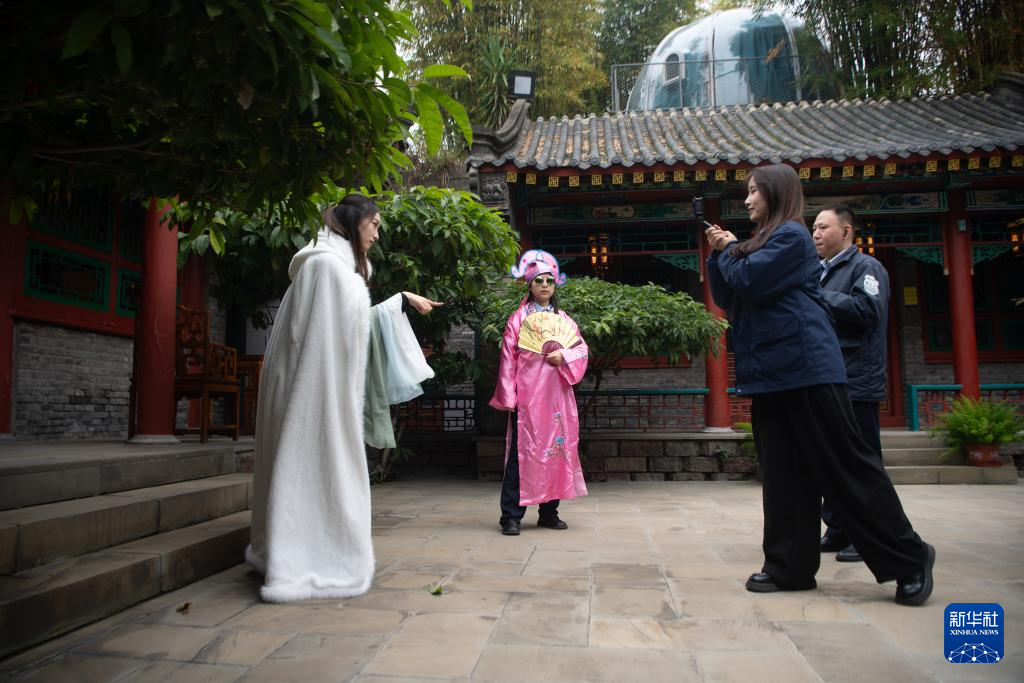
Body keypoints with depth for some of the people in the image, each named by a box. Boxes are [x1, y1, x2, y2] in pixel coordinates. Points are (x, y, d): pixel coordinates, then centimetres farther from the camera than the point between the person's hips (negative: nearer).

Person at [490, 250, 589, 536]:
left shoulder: (564, 319, 15)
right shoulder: (517, 319, 3)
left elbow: (582, 349, 11)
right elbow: (508, 359, -2)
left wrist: (564, 355, -11)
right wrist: (508, 396, -9)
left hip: (557, 395, 4)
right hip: (527, 394, -4)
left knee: (556, 448, 6)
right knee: (522, 452, -6)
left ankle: (549, 512, 18)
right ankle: (511, 516, -1)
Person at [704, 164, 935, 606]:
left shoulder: (791, 234, -7)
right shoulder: (763, 242, 21)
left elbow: (748, 281, -18)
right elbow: (727, 299, 19)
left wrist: (729, 250, 1)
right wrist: (719, 254, 8)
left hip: (805, 367, -9)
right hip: (771, 372, 9)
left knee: (845, 465, -4)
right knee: (783, 473, 8)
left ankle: (908, 558, 9)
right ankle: (788, 567, 14)